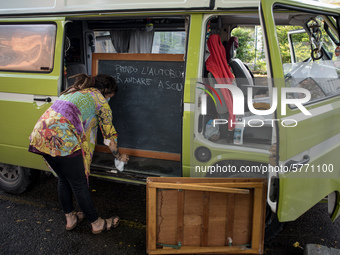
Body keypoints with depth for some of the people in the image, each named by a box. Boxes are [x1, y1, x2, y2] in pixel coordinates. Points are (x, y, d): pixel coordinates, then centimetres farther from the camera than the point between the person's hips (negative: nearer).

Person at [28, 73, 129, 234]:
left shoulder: (72, 91, 29)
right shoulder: (99, 99, 8)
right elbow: (109, 133, 14)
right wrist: (119, 156, 29)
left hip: (40, 135, 8)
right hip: (63, 138, -8)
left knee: (63, 179, 25)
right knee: (79, 185, 8)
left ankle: (70, 218, 41)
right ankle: (97, 223, 25)